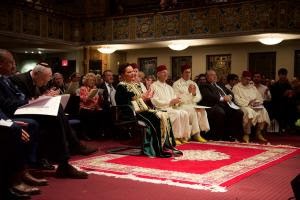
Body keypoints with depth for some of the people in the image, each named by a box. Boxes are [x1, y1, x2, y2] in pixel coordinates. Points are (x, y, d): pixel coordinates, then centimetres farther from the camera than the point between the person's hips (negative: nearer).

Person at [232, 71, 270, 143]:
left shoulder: (253, 87, 25)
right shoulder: (236, 87, 7)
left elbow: (260, 98, 17)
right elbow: (237, 100, -7)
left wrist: (257, 102, -6)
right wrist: (248, 102, -17)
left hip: (255, 106, 5)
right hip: (243, 106, -5)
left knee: (263, 111, -25)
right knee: (249, 112, -37)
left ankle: (259, 133, -19)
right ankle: (246, 135, -32)